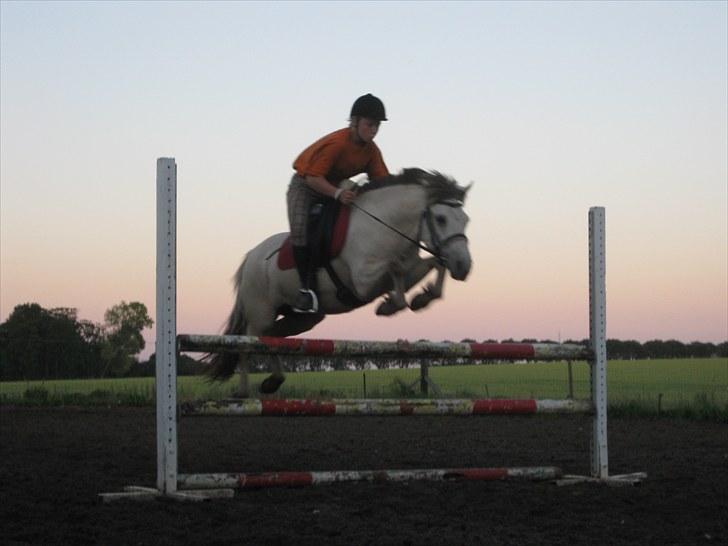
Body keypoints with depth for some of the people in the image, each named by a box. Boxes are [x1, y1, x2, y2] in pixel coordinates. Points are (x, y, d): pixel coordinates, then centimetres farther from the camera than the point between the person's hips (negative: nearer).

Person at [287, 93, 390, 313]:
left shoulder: (371, 150, -8)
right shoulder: (335, 143, -30)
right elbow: (313, 178, -31)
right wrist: (337, 194, -45)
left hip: (336, 188, 7)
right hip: (305, 187, -7)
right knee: (299, 228, -28)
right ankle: (306, 287, -25)